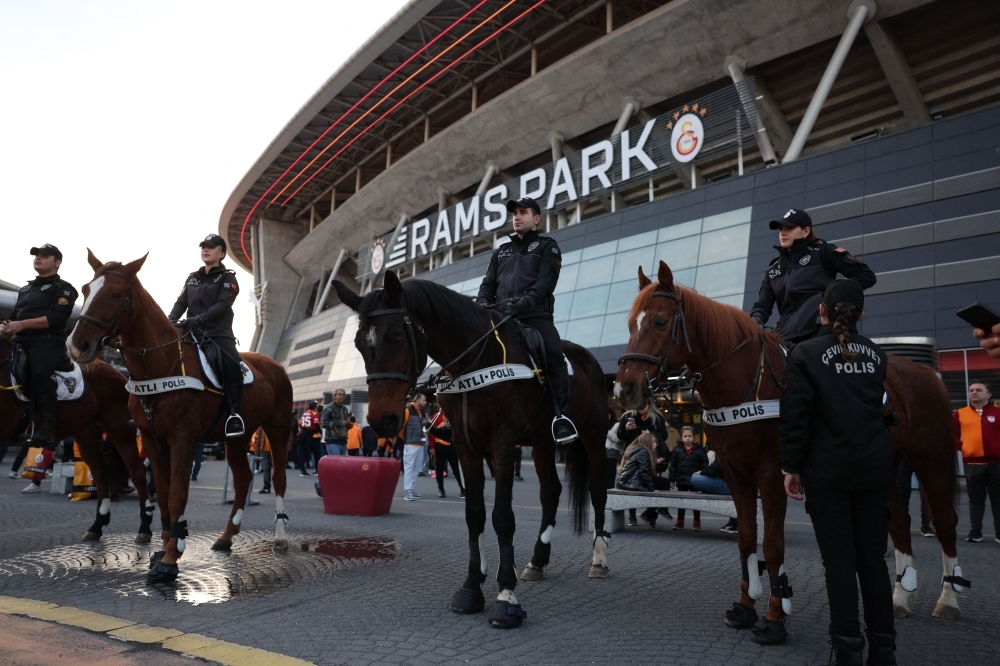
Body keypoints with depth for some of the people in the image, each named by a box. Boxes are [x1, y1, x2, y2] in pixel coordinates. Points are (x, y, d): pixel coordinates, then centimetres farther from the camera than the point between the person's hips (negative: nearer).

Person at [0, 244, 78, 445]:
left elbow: (57, 318, -11)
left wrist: (22, 324, -17)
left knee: (39, 372, -32)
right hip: (22, 341, 8)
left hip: (47, 342, -8)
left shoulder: (62, 289, 4)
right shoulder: (26, 289, 28)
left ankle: (47, 428, -34)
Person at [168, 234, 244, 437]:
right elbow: (181, 303, 10)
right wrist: (170, 320, -11)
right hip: (194, 334, 6)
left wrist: (199, 319, -27)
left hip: (219, 333, -6)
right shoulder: (192, 278, 20)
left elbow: (222, 305, -12)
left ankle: (234, 413, -30)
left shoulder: (227, 278, 3)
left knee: (231, 363, -32)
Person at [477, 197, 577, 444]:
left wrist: (523, 302, -22)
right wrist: (482, 303, -5)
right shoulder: (501, 251, 27)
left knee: (554, 355, -27)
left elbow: (545, 283, -4)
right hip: (502, 318, 5)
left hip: (535, 316, -5)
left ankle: (562, 417, -25)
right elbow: (488, 284, 19)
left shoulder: (547, 247, 12)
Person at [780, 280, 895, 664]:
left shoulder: (804, 354, -7)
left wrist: (791, 467, -5)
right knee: (873, 558, 10)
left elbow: (795, 416, -10)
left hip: (827, 472, -4)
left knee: (839, 561, 1)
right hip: (874, 470, 4)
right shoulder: (878, 356, 8)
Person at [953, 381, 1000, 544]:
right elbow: (952, 435, 10)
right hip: (972, 464, 1)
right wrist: (962, 447, -5)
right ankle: (975, 532, 13)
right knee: (976, 500, 8)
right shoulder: (960, 414, 5)